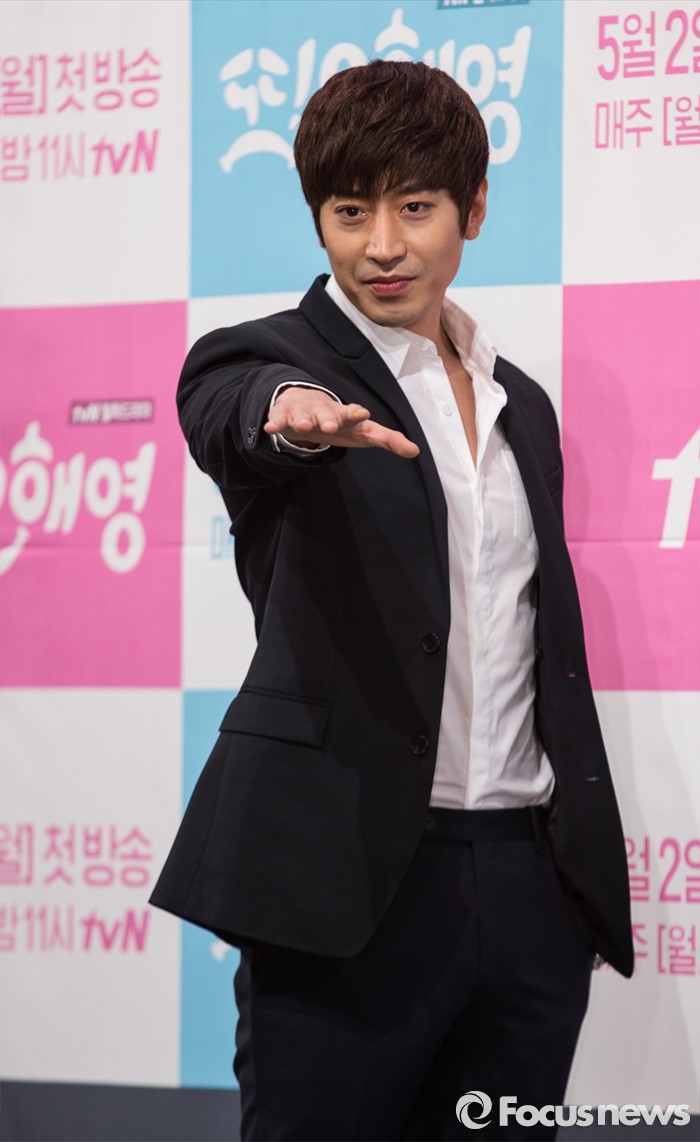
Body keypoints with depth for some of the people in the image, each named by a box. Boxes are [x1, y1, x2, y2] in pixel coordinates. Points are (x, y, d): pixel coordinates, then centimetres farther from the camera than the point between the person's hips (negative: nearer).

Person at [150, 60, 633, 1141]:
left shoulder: (522, 407, 18)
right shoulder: (270, 355, 0)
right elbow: (225, 408, -26)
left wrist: (592, 867, 17)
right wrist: (290, 410, -49)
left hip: (531, 886, 5)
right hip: (352, 882, -5)